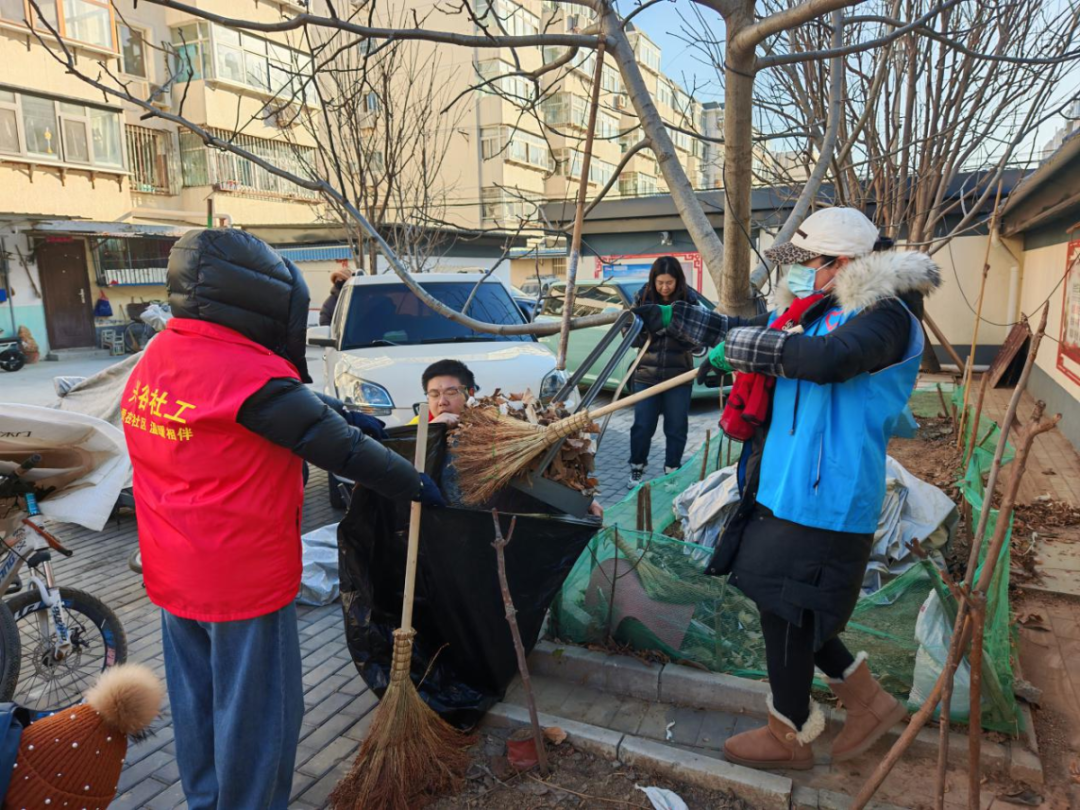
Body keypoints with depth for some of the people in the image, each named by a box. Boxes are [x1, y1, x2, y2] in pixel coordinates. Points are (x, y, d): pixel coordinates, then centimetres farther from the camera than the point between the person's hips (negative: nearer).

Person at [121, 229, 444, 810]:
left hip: (173, 576, 9)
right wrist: (416, 485, -5)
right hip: (244, 580, -9)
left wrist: (333, 408, 14)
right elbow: (342, 450, -18)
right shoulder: (253, 377, -26)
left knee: (196, 696, 24)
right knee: (256, 711, 10)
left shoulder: (155, 359, 1)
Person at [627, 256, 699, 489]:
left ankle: (672, 471, 22)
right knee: (642, 425, 6)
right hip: (647, 374, 1)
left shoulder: (688, 302, -3)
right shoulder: (643, 298, 0)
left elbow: (693, 341, -4)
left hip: (679, 375, 0)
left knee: (676, 427, 7)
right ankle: (637, 469, 22)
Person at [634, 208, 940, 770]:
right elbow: (741, 332, 24)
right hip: (783, 488, 9)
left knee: (783, 610, 3)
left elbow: (829, 359, -34)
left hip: (822, 500, -9)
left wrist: (736, 347, -24)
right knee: (781, 601, 16)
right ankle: (869, 701, 35)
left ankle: (789, 738, 27)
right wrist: (669, 317, 26)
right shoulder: (814, 312, 13)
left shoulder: (886, 316, -14)